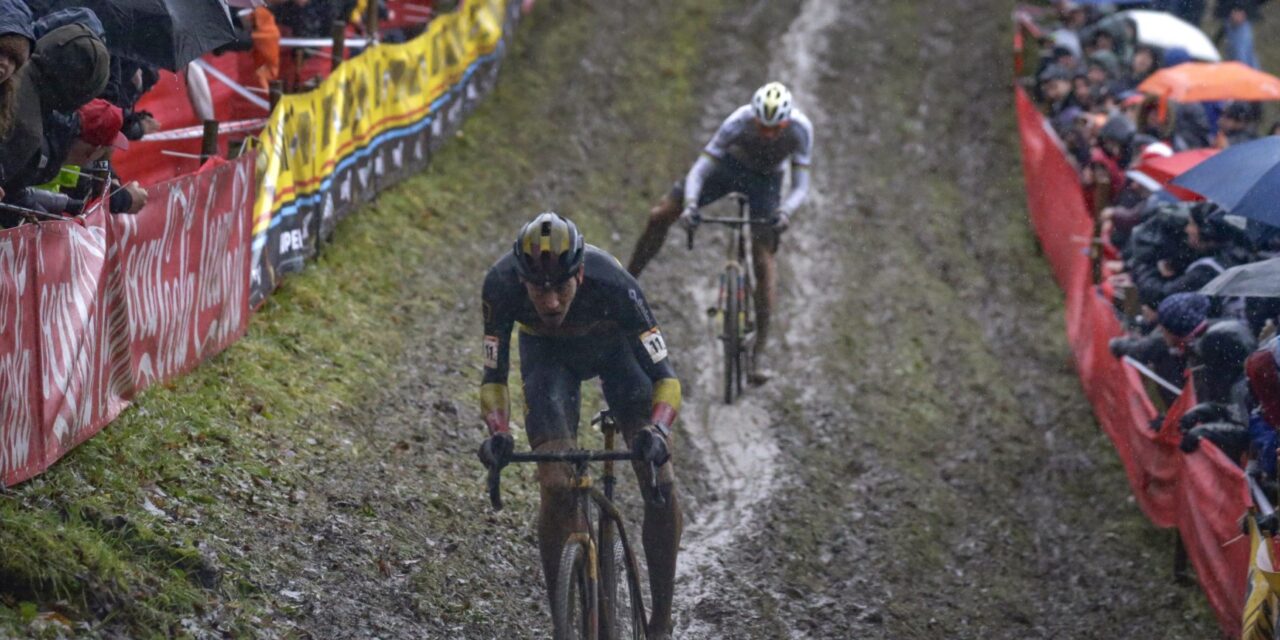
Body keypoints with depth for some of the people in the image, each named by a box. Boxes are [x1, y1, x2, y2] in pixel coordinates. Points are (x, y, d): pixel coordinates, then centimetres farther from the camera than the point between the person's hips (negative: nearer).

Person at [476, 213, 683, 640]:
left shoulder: (611, 284, -40)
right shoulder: (501, 285, -36)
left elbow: (665, 377, -35)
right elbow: (493, 376, -23)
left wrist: (656, 432, -53)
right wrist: (498, 433, -41)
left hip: (614, 344, -1)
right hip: (547, 353, 1)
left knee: (661, 484, -14)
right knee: (557, 488, -18)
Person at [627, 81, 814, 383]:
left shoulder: (800, 128, -31)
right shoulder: (739, 122, -33)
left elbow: (801, 185, -26)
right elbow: (700, 168, -31)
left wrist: (785, 211, -47)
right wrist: (689, 205, -49)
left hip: (765, 180, -1)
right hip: (730, 165, 1)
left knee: (763, 260, -15)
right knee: (660, 216, -11)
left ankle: (760, 350, -11)